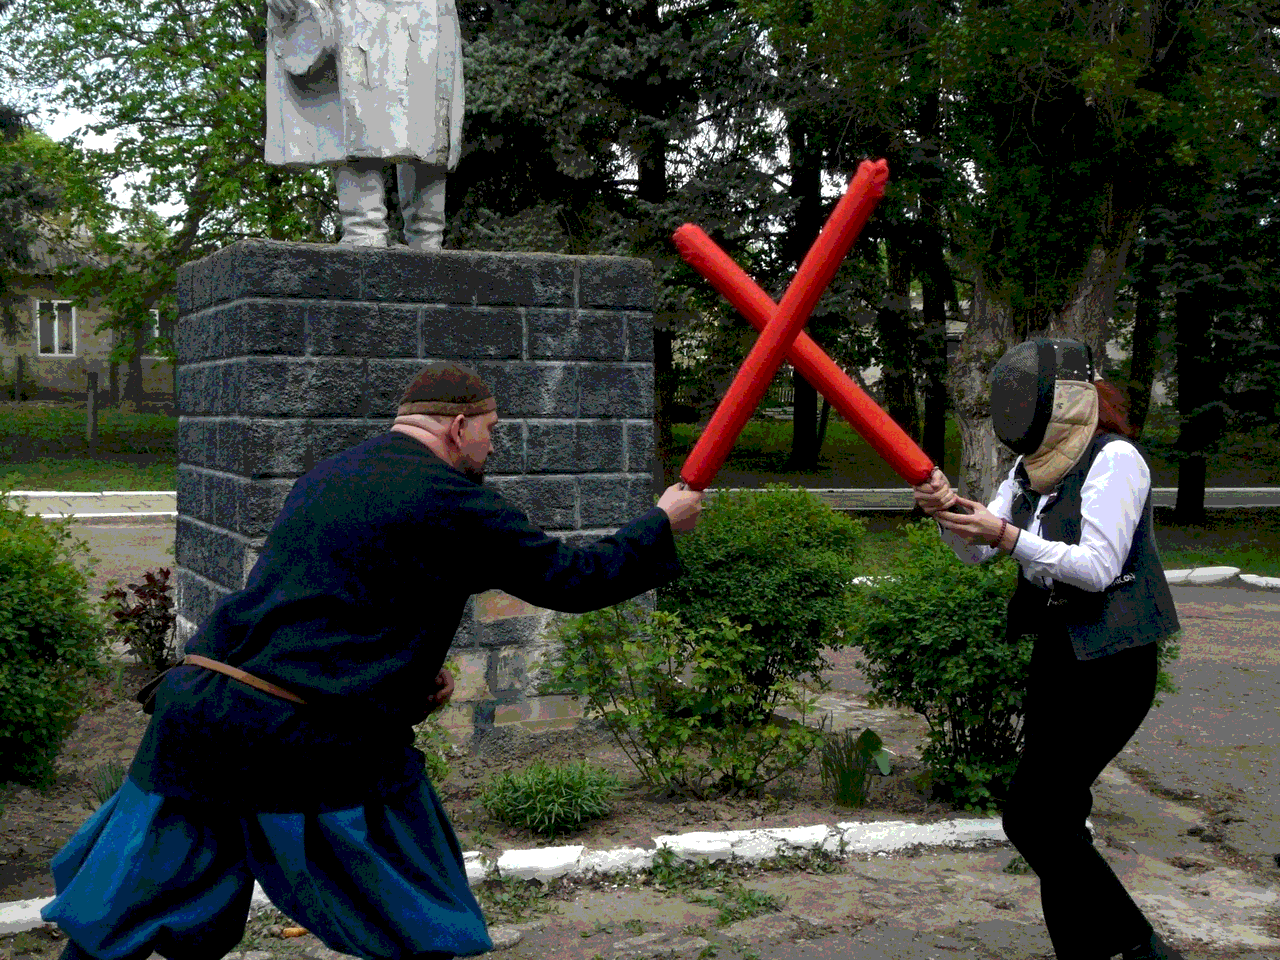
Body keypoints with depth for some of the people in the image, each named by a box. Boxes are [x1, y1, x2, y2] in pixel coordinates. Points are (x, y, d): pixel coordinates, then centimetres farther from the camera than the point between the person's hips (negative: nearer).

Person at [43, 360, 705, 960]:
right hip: (314, 744, -6)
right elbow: (570, 580, -1)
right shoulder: (448, 501, -6)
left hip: (194, 710, 7)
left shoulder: (324, 477, 18)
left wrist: (415, 668, 17)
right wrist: (661, 522, 13)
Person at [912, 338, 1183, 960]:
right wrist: (947, 508, -12)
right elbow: (976, 550, 8)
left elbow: (1098, 567, -21)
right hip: (1056, 654, 9)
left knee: (1031, 816, -9)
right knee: (1057, 815, 12)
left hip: (1110, 664, -8)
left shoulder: (1114, 460, -14)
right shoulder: (1032, 468, 10)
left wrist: (1010, 537, -27)